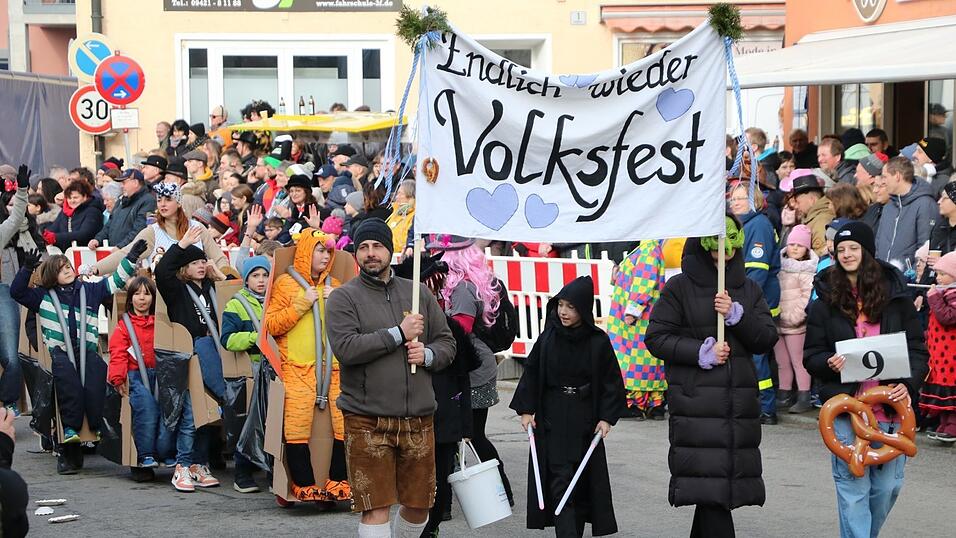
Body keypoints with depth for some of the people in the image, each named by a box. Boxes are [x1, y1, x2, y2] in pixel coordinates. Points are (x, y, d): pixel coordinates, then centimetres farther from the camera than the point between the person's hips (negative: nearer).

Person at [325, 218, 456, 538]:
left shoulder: (418, 293, 13)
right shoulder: (344, 298, -1)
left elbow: (447, 343, 16)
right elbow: (344, 347, -16)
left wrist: (428, 354, -6)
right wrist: (399, 333, -14)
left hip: (418, 418, 4)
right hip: (368, 422, -4)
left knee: (418, 505, 12)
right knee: (375, 509, -5)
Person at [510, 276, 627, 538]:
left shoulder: (598, 342, -4)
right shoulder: (548, 338, -1)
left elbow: (611, 381, 0)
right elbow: (531, 374, 5)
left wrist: (607, 417, -5)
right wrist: (526, 410, 0)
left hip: (585, 422, 0)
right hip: (552, 421, 0)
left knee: (582, 482, 7)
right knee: (560, 481, -8)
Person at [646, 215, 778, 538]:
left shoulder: (748, 290, 15)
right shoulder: (680, 288, 2)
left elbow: (768, 339, 8)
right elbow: (656, 338, -1)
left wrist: (736, 315, -8)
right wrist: (700, 351, -11)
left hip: (740, 399, 4)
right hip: (695, 399, -4)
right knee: (710, 481, -12)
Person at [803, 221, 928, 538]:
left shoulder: (896, 296, 5)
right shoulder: (827, 300, 4)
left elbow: (917, 349, 7)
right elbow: (811, 356, 7)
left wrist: (909, 384, -10)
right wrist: (830, 363, -15)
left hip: (891, 405, 1)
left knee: (888, 485, 8)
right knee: (853, 485, -3)